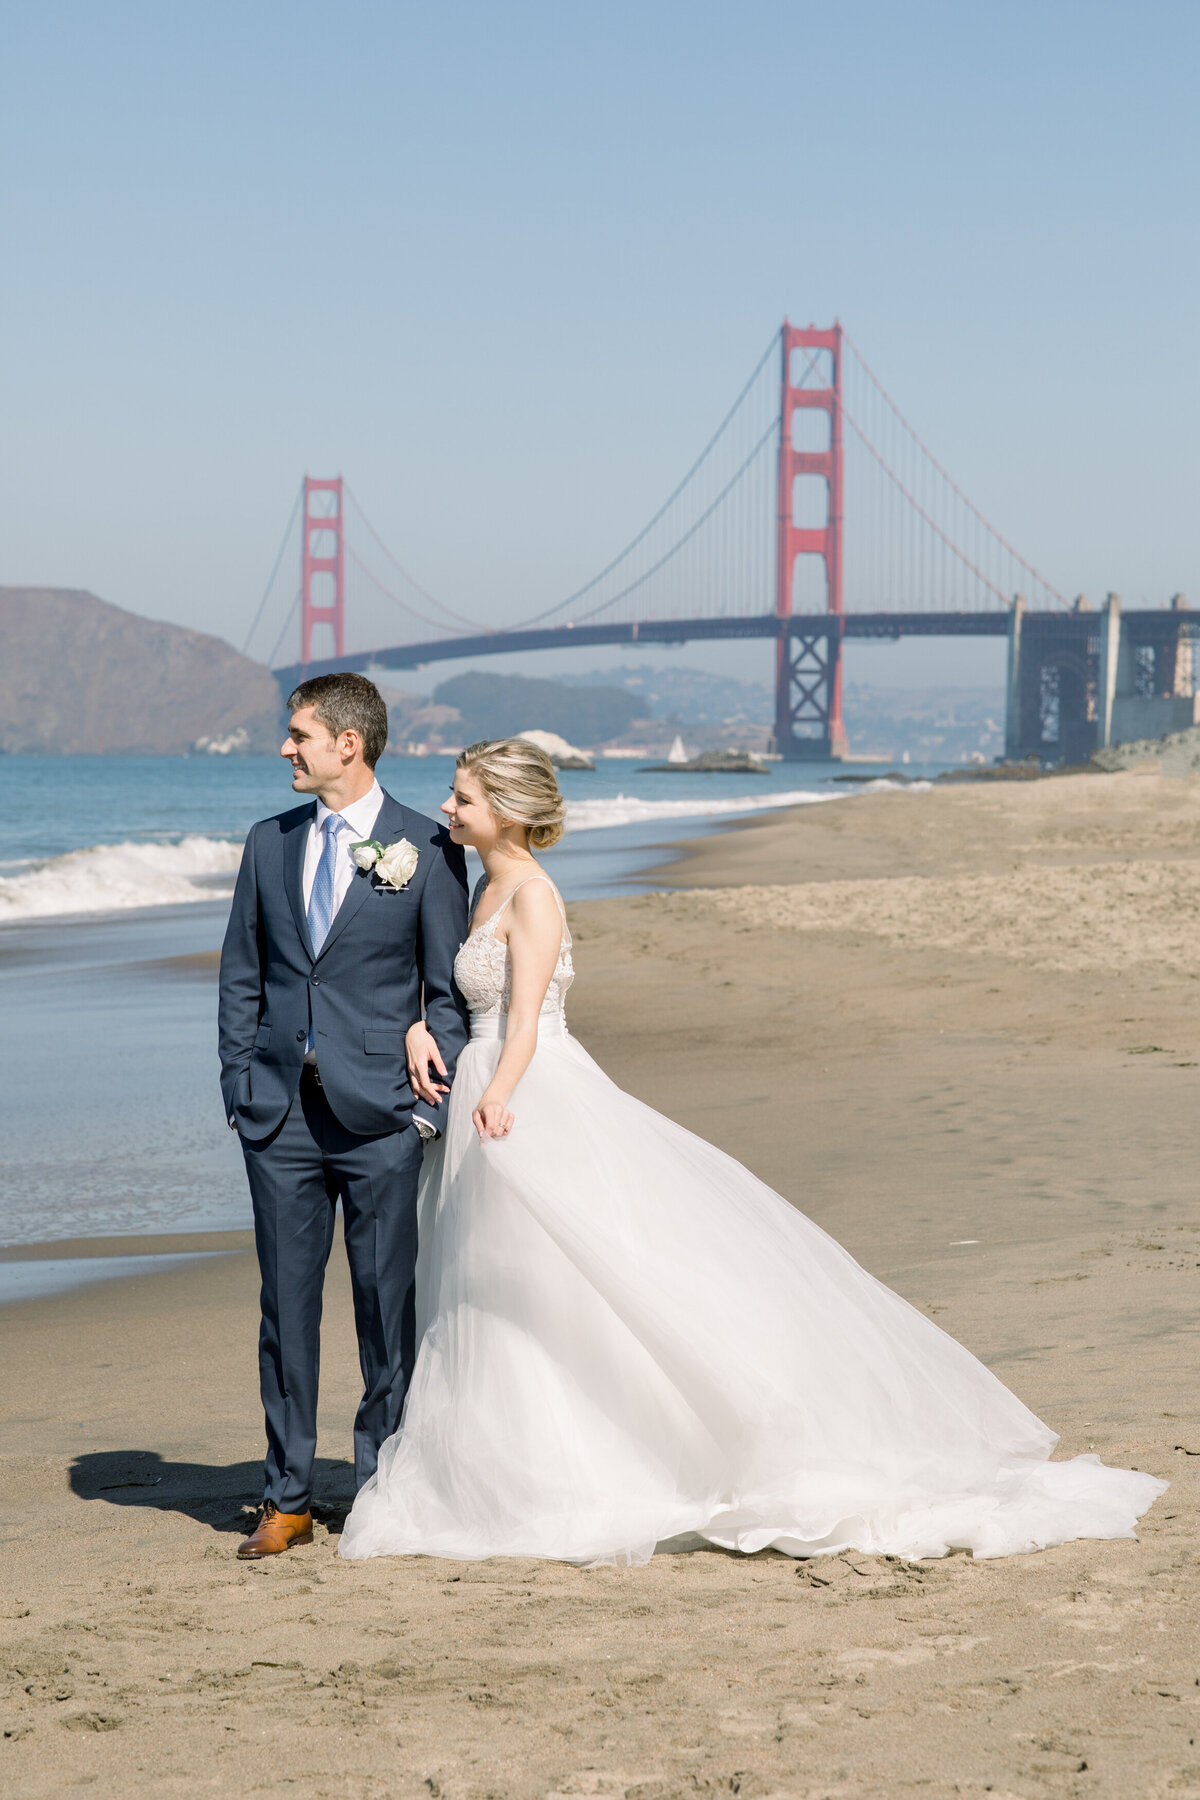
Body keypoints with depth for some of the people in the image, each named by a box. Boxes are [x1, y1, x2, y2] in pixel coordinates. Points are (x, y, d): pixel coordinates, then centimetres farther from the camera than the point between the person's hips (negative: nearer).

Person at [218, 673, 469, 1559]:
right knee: (287, 1304, 5)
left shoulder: (428, 850, -1)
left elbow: (448, 990, 1)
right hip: (281, 1114, 3)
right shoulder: (270, 844, 10)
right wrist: (239, 1087, 5)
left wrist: (436, 1102, -5)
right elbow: (242, 977, 13)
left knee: (388, 1304, 3)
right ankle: (288, 1499, 12)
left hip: (380, 1116, -3)